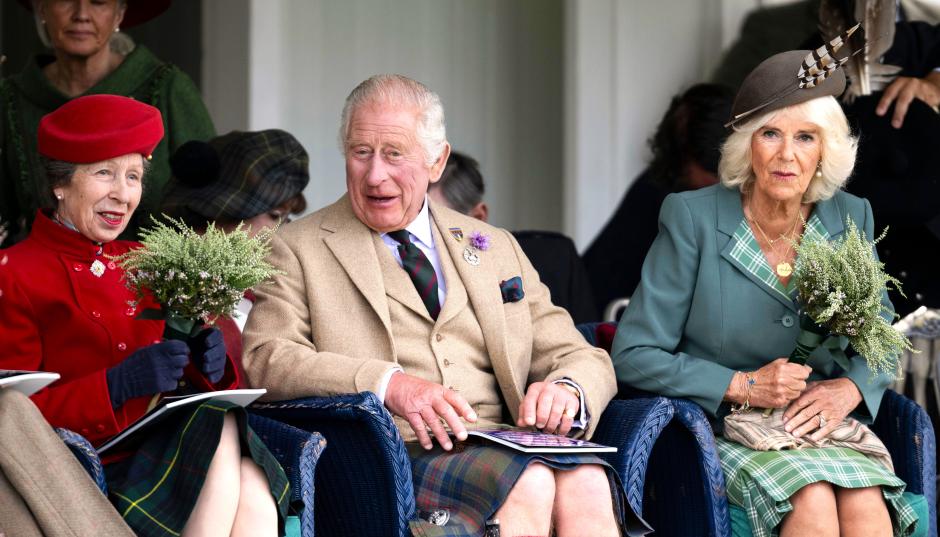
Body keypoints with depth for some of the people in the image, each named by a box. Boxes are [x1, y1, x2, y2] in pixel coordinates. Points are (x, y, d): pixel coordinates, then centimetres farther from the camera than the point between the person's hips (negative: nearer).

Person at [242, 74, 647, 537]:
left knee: (587, 485, -31)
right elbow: (265, 358, -4)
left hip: (502, 446, 4)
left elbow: (585, 360, 20)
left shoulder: (496, 249, 23)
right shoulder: (298, 250, 12)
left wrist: (566, 391, -6)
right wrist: (387, 384, -19)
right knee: (529, 483, -34)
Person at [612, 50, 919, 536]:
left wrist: (848, 389, -7)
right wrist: (741, 387, -13)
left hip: (820, 429, 3)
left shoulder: (850, 219, 7)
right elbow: (632, 356, -4)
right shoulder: (692, 218, -4)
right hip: (717, 433, -3)